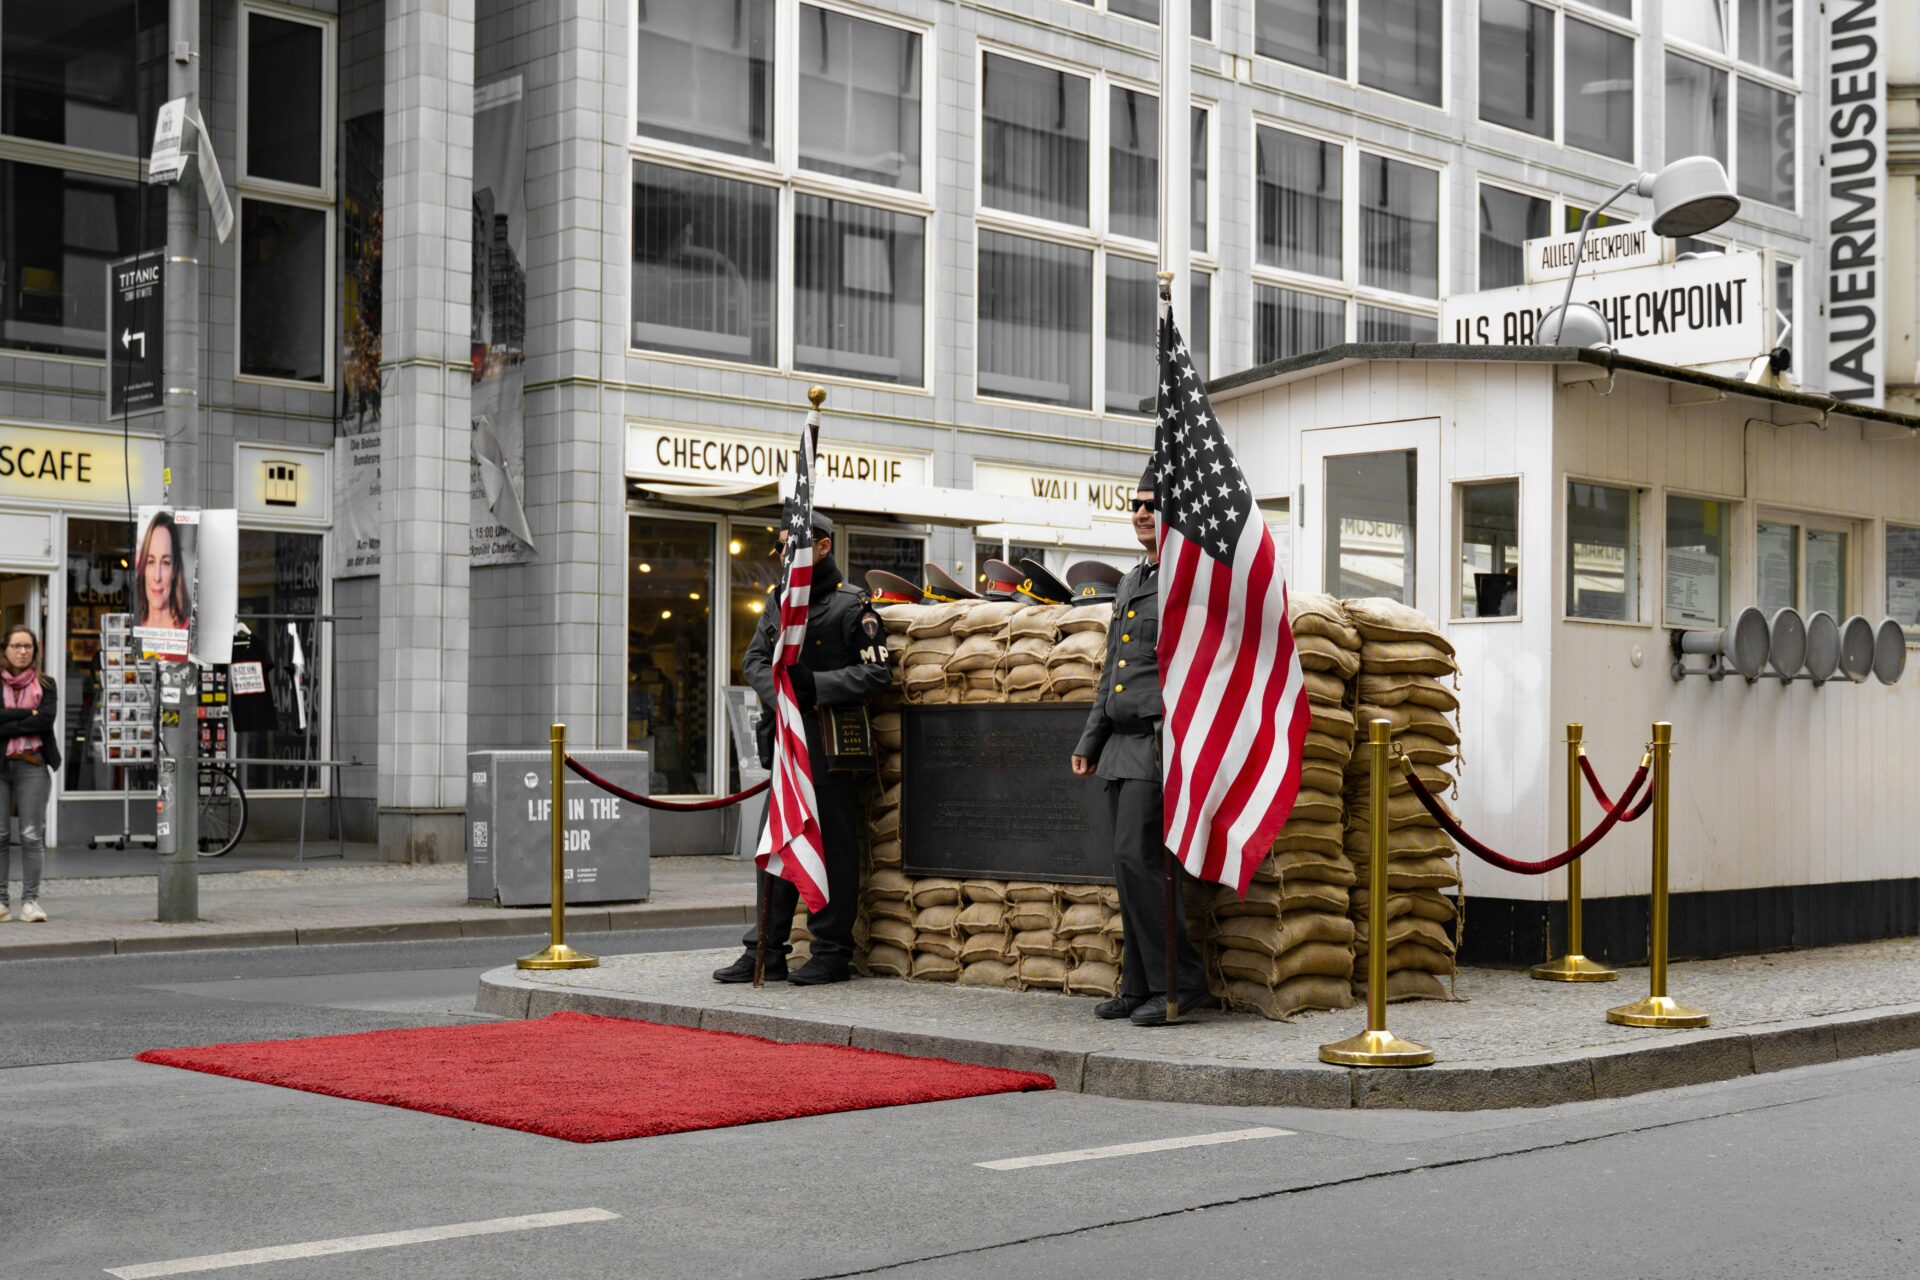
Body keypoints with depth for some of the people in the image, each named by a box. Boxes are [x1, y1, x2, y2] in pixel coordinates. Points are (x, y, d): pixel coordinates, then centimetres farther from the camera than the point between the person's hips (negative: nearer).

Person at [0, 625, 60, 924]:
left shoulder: (45, 685, 10)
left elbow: (46, 720, -7)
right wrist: (29, 714, -9)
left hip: (32, 765, 0)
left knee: (32, 835, -3)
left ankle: (30, 899, 1)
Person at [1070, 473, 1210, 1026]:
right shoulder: (1131, 582, 20)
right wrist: (1089, 741, 21)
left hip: (1161, 745, -9)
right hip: (1122, 744, 9)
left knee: (1136, 857, -15)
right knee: (1131, 866, 9)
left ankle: (1182, 982, -5)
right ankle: (1139, 988, 15)